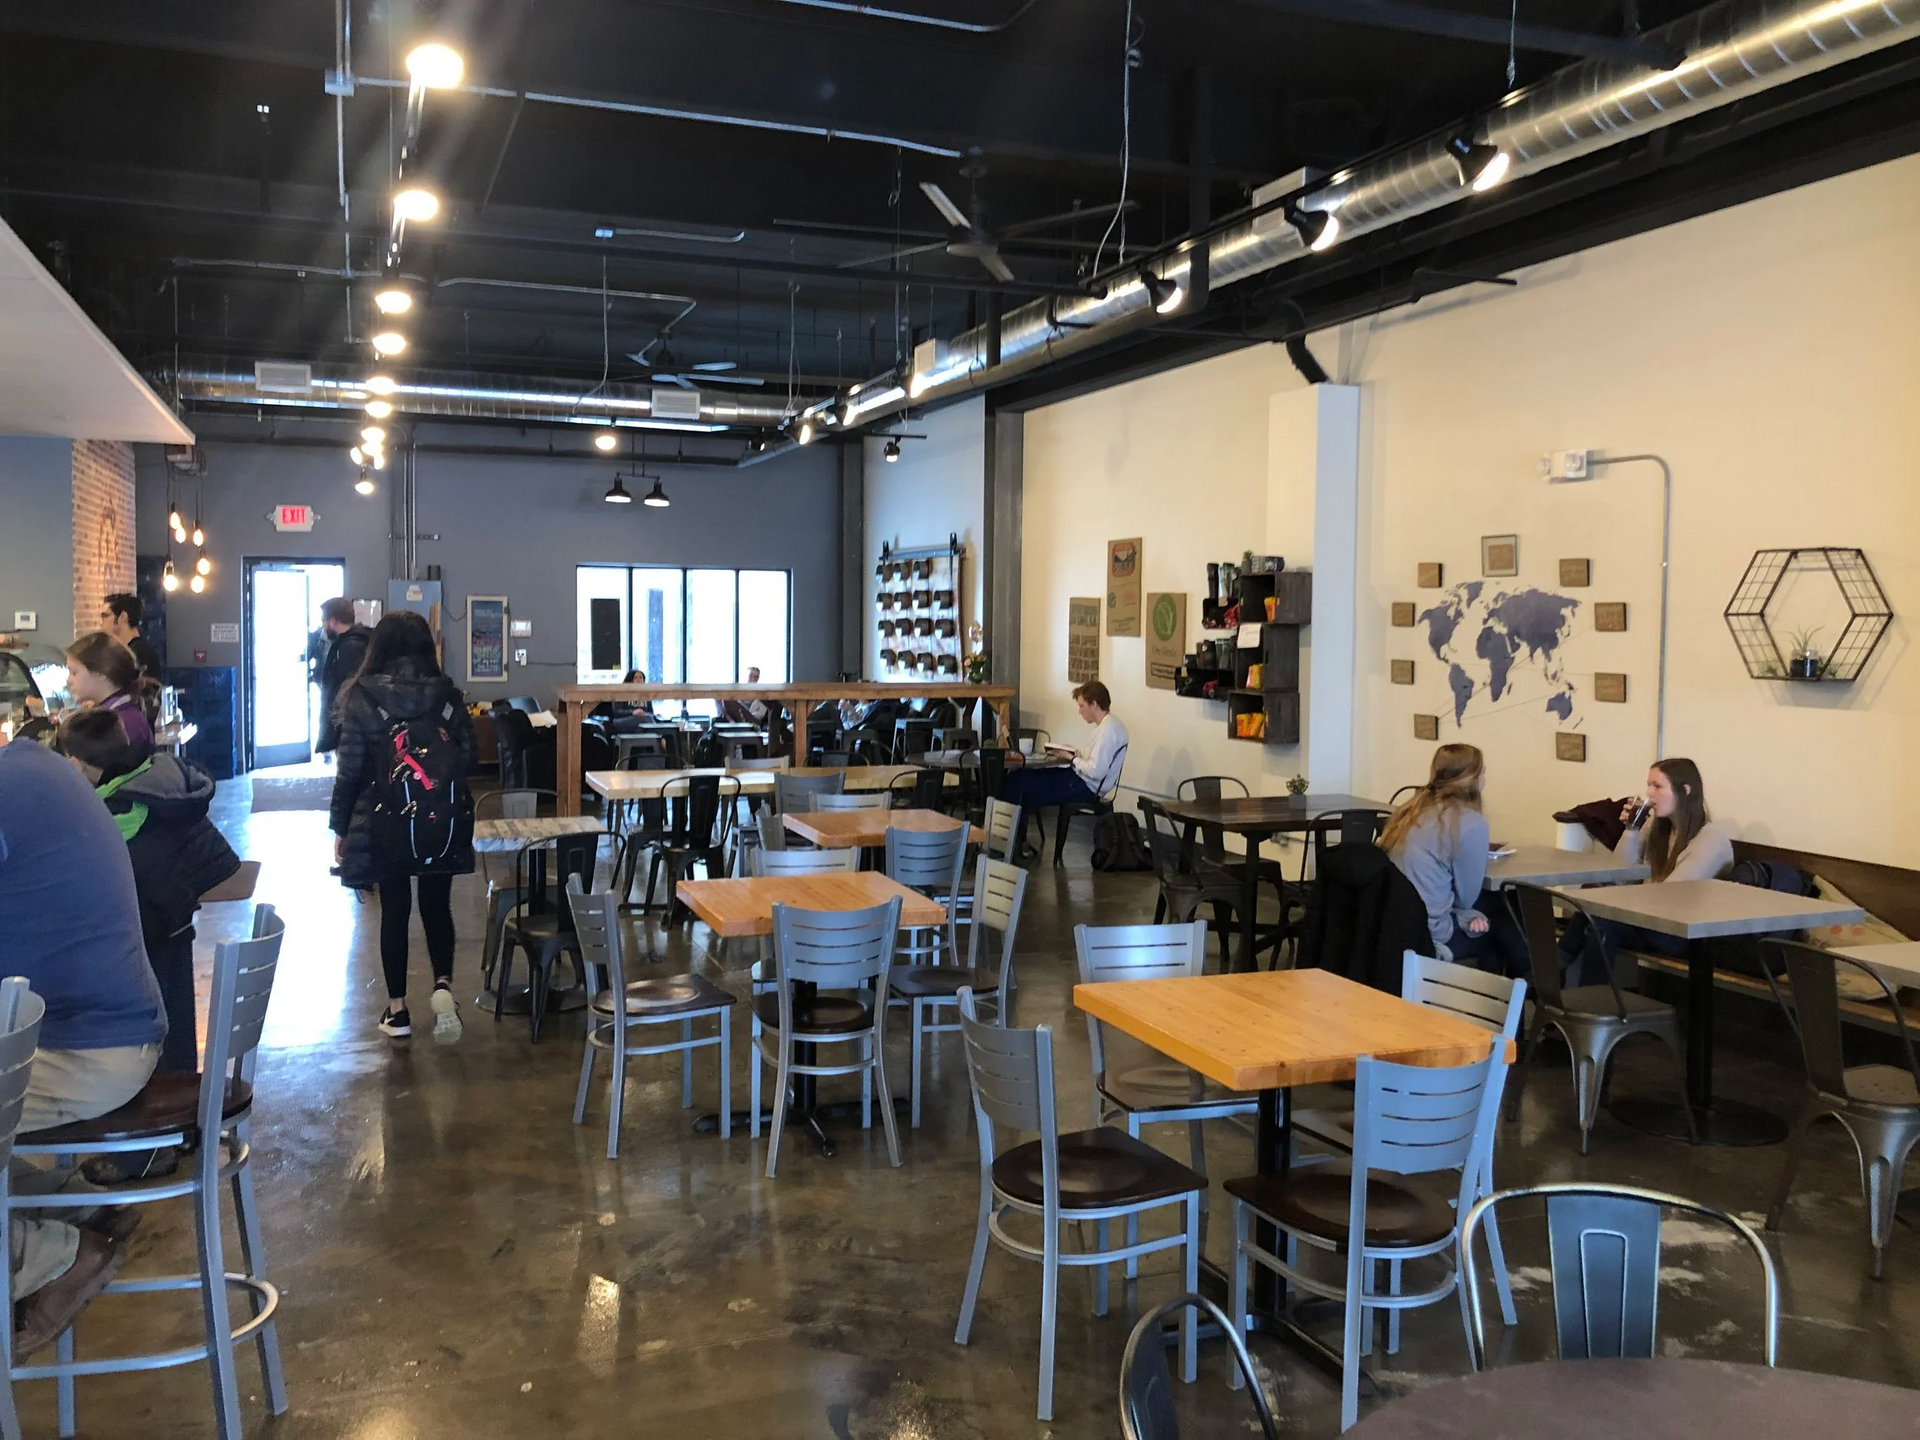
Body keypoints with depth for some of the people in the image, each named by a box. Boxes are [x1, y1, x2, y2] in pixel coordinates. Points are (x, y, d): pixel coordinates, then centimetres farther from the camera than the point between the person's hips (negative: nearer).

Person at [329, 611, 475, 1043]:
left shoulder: (362, 698, -7)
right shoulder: (448, 694, -1)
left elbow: (350, 769, -5)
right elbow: (466, 757, 3)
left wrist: (340, 827, 4)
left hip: (388, 824, -2)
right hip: (444, 824, 2)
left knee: (394, 912, 10)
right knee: (437, 907, 14)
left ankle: (397, 1010, 16)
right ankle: (443, 985, -6)